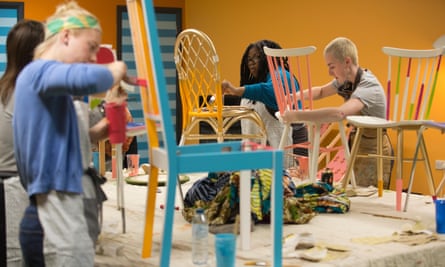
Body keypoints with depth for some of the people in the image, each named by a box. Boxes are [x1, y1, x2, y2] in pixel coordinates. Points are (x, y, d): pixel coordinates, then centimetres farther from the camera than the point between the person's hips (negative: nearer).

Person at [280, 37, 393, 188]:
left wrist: (298, 116, -40)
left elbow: (339, 113, -45)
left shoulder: (369, 87, -28)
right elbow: (321, 92, 17)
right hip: (357, 146, 8)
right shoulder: (346, 80, 0)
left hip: (373, 150, -8)